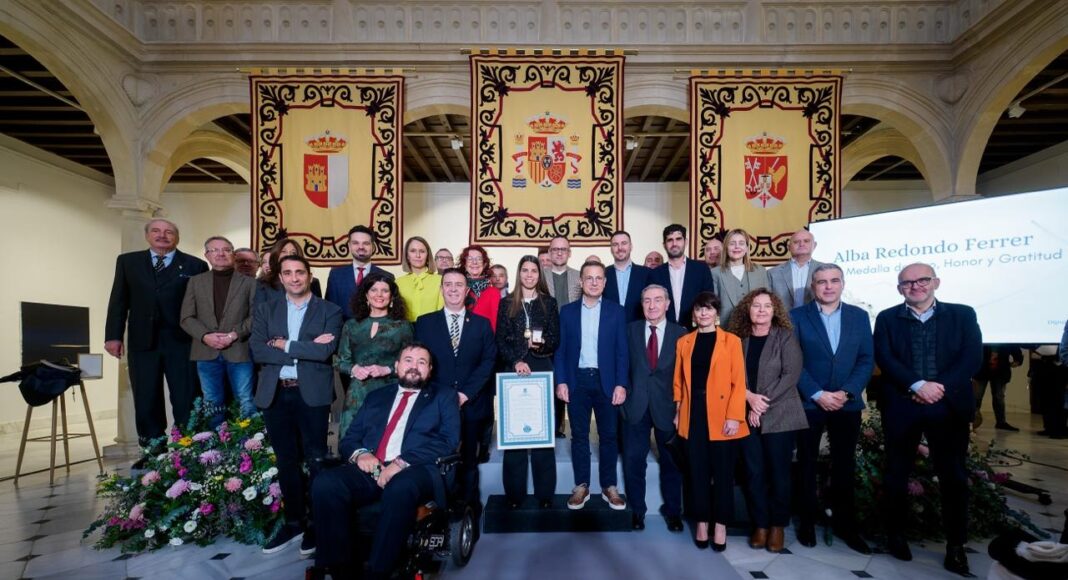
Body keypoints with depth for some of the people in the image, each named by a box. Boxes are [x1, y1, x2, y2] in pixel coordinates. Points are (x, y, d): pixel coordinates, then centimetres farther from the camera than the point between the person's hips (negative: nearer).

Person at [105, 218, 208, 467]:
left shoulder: (195, 265, 2)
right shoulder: (128, 261, 12)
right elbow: (119, 300, 8)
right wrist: (114, 335, 0)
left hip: (182, 342, -3)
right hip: (142, 342, 3)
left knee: (186, 400, 2)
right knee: (146, 401, 10)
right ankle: (152, 452, 22)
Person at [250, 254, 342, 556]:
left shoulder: (329, 311, 0)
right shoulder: (265, 310, 9)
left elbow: (325, 351, -14)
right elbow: (258, 350, -5)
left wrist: (284, 345, -8)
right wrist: (305, 350, -12)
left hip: (312, 394, -3)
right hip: (275, 394, 4)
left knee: (316, 460, 5)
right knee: (286, 461, 13)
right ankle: (294, 522, 28)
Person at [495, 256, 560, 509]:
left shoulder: (549, 303, 8)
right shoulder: (507, 303, 7)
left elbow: (556, 339, 5)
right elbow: (500, 341, 2)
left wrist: (541, 343, -15)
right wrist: (516, 361, -12)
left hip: (542, 370, 0)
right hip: (513, 371, 0)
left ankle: (545, 492, 10)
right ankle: (514, 492, 10)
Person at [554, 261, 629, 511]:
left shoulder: (616, 311, 2)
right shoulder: (567, 311, 4)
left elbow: (622, 351, 0)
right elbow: (560, 349, 3)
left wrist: (621, 384, -7)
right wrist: (560, 381, -4)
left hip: (606, 381, 0)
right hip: (577, 381, 1)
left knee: (608, 435, 9)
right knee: (579, 435, 8)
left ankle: (609, 486, 23)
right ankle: (581, 486, 20)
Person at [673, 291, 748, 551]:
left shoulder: (731, 341, 0)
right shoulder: (684, 342, 9)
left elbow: (738, 382, -5)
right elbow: (678, 381, 11)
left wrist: (734, 416, -12)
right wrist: (678, 412, 4)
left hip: (722, 417, -2)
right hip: (693, 416, 2)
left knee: (723, 472, 6)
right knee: (698, 472, 9)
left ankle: (720, 526, 21)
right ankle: (702, 524, 23)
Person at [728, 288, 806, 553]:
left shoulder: (785, 337, -1)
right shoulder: (739, 340, 6)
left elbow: (791, 374, -10)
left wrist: (763, 402, -14)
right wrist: (749, 397, -14)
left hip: (780, 416, -2)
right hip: (747, 416, 2)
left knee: (778, 472, 4)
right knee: (754, 473, 5)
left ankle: (778, 526, 20)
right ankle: (760, 525, 19)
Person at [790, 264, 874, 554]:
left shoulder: (859, 316, 6)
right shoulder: (797, 316, -3)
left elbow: (867, 360, 1)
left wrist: (846, 392, -12)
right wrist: (818, 394, -14)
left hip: (847, 404, 2)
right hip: (809, 403, -2)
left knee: (845, 465, 12)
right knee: (807, 463, 9)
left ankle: (845, 523, 27)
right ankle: (807, 520, 23)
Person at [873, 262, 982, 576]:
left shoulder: (962, 314, 8)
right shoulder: (887, 318, 6)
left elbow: (972, 357, -3)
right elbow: (885, 359, -5)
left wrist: (940, 387, -15)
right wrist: (918, 385, -19)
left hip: (949, 406, 1)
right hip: (901, 406, 0)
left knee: (954, 476, 7)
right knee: (897, 474, 8)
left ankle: (956, 544, 21)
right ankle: (896, 534, 23)